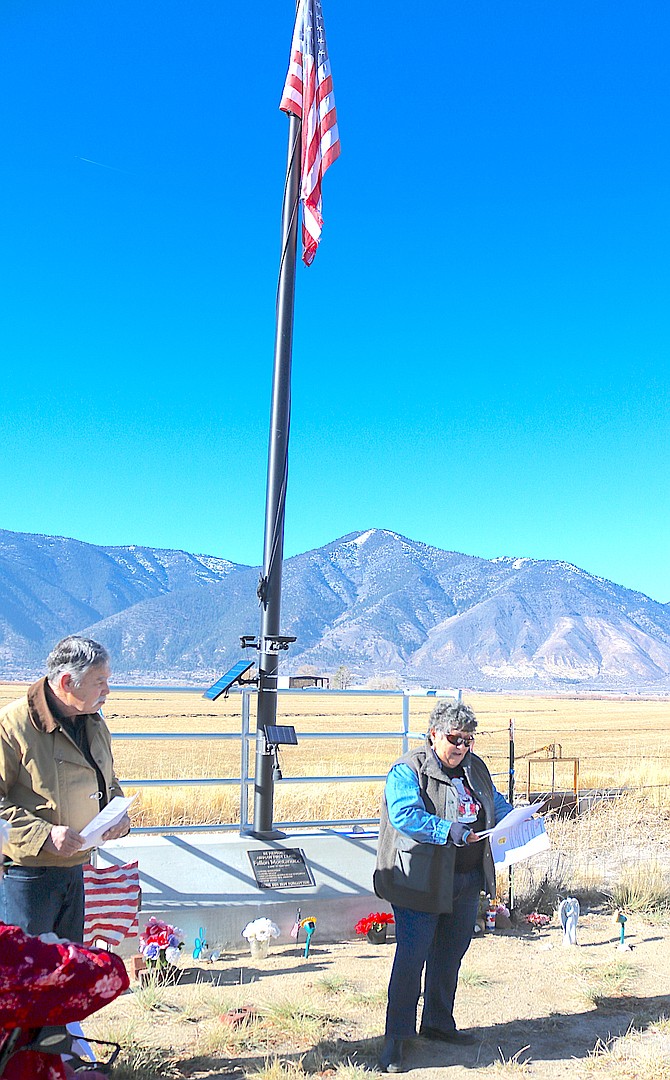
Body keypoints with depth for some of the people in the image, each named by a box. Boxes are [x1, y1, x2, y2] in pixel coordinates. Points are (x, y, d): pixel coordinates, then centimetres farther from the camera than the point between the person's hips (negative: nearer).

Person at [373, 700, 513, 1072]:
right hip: (421, 883, -7)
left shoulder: (475, 767, 11)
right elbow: (404, 815, -24)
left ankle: (438, 1023, 35)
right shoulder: (407, 771, -12)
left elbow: (497, 803, 22)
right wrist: (449, 831, -32)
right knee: (411, 957, -4)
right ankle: (397, 1037, 8)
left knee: (451, 954, 18)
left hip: (466, 882, 7)